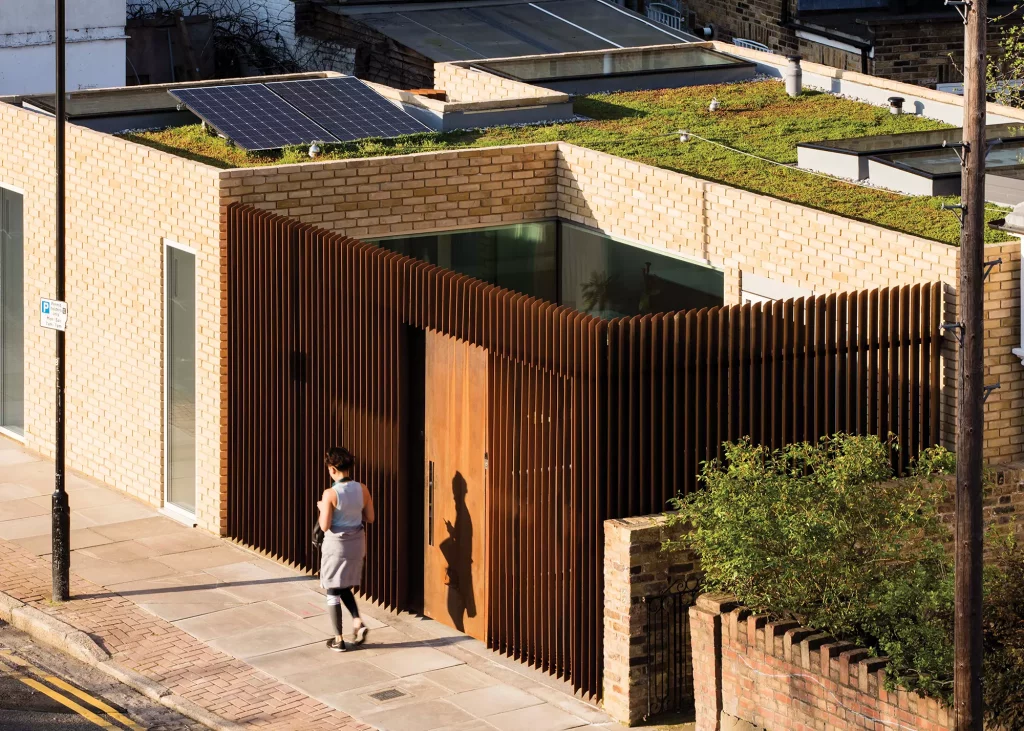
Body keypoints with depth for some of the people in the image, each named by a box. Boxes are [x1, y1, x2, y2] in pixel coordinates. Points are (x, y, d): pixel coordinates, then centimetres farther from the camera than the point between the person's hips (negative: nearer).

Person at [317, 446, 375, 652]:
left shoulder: (331, 494, -20)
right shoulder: (362, 489, -5)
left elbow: (324, 526, -17)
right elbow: (370, 518, 4)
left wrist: (322, 508, 0)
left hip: (336, 545, -5)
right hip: (356, 543, 5)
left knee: (333, 591, 8)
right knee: (345, 588, 24)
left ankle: (339, 640, 12)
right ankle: (358, 623, 4)